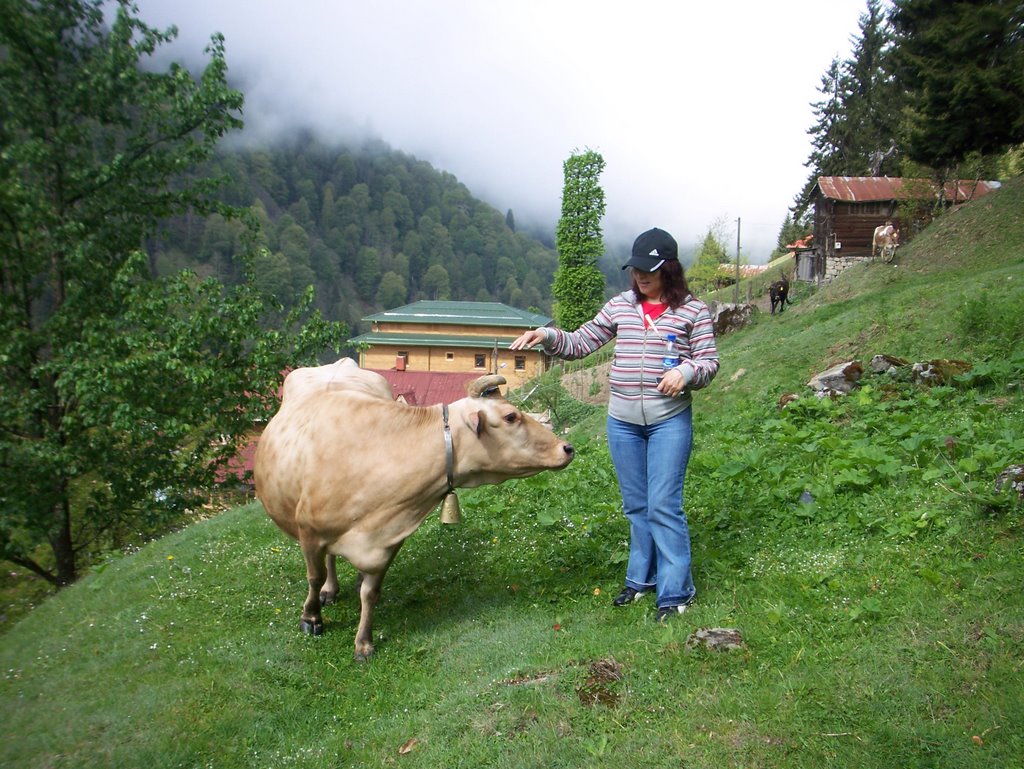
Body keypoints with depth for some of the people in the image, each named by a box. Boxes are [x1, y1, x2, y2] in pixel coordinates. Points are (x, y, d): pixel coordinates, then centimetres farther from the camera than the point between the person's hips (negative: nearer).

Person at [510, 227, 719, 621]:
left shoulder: (692, 310, -3)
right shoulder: (620, 305, 6)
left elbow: (709, 361, -2)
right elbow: (580, 344, 8)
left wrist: (685, 371, -23)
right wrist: (547, 336, -9)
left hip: (670, 420, -4)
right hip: (622, 421, 4)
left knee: (663, 506, -5)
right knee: (636, 506, 14)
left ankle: (675, 592, 6)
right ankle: (641, 579, 29)